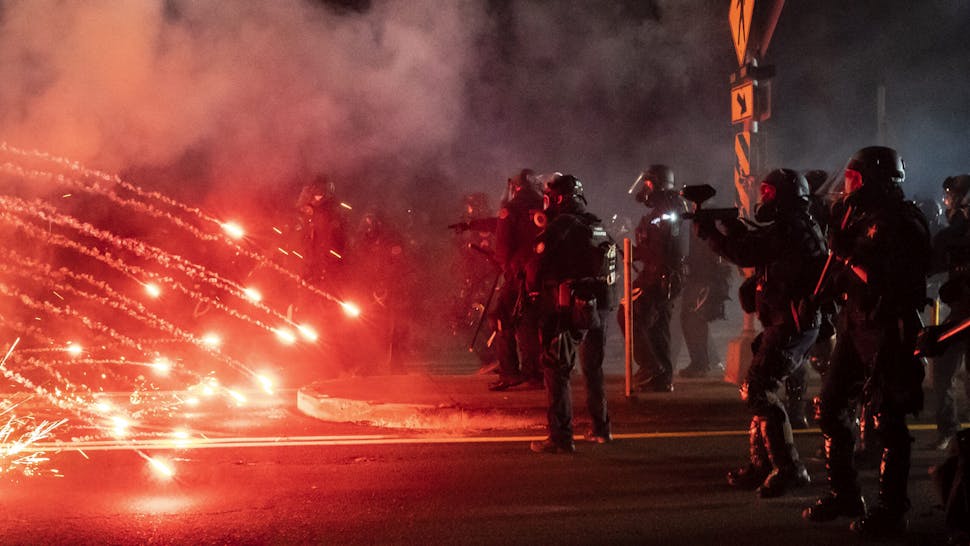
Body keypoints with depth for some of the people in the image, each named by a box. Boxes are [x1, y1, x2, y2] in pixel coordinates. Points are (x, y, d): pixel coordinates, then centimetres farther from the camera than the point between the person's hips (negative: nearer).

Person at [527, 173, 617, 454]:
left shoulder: (560, 227, -12)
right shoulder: (599, 226, 10)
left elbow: (537, 267, -9)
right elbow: (611, 266, 15)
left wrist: (534, 290, 10)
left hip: (568, 309, -7)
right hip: (600, 307, 7)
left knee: (556, 370, -3)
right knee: (593, 368, 21)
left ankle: (561, 437, -9)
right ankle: (601, 428, 30)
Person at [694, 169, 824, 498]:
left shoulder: (791, 228, -16)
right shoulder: (797, 227, 16)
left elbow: (744, 252, -19)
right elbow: (755, 247, 25)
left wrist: (706, 229, -7)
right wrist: (733, 225, 13)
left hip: (789, 324, -11)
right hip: (794, 323, 11)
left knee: (758, 391, -12)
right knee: (760, 388, 16)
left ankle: (789, 468, -11)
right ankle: (761, 465, 22)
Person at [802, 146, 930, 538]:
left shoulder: (903, 225, -13)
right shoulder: (862, 219, 13)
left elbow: (886, 281, -24)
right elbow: (839, 277, 18)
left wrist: (849, 254, -18)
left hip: (887, 331, -9)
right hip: (854, 325, 9)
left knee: (886, 418, -5)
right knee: (831, 405, 12)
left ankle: (891, 509, 3)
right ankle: (844, 493, 23)